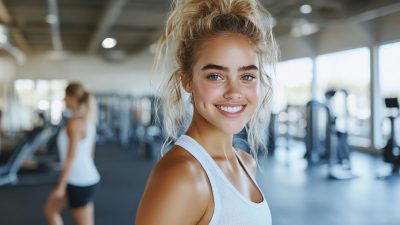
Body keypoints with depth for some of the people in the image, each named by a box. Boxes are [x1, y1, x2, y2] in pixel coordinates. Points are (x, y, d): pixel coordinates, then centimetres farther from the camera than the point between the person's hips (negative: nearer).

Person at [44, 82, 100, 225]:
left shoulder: (74, 123, -18)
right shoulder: (88, 119, 9)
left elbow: (70, 157, -20)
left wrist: (60, 186, -16)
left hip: (79, 182, -10)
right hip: (87, 177, 10)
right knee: (50, 209, 20)